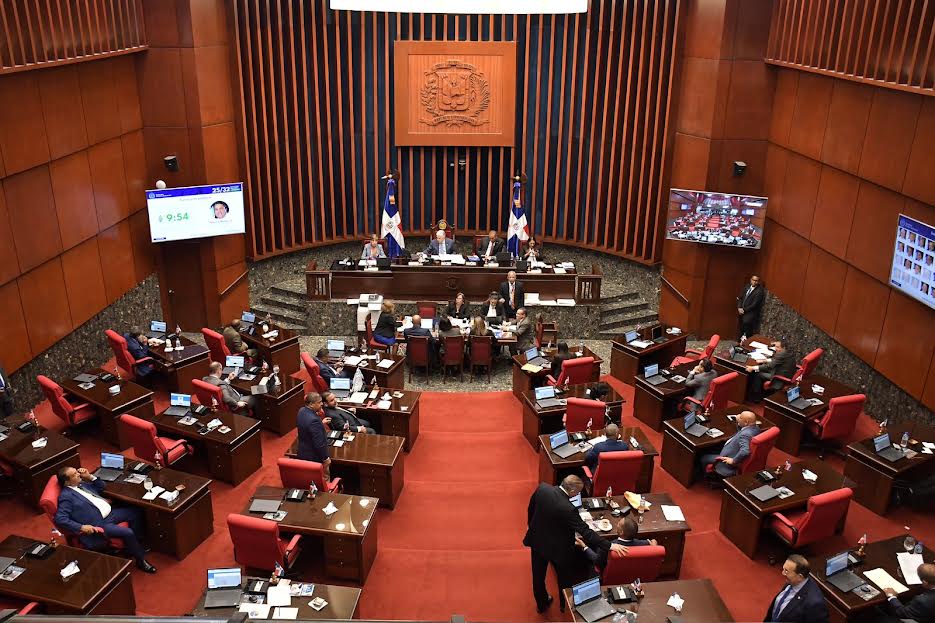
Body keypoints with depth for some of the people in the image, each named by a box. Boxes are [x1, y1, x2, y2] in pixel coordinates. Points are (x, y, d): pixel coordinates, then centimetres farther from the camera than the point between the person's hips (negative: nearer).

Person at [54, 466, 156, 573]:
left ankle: (138, 542, 18)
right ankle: (141, 560, -4)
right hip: (99, 524, -9)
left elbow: (103, 486, 21)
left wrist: (90, 477, 5)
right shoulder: (66, 496, -13)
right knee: (128, 533, -24)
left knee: (136, 511, 5)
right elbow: (60, 519, -21)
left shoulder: (82, 483, 11)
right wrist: (81, 527, -29)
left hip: (109, 512, 9)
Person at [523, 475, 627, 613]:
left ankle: (541, 604, 48)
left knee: (538, 575, 25)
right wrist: (609, 545, -26)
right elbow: (585, 531, -31)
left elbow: (531, 508, -2)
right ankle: (565, 606, 47)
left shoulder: (542, 488, -20)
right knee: (565, 577, 25)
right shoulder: (567, 508, -36)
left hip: (537, 540, 5)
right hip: (557, 548, -5)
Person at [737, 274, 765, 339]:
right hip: (741, 312, 6)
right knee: (740, 330, 10)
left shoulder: (760, 291, -13)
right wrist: (739, 308, -4)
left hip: (750, 314, -6)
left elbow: (754, 305, -16)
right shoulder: (747, 287, 9)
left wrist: (744, 310, -11)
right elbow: (740, 298, 12)